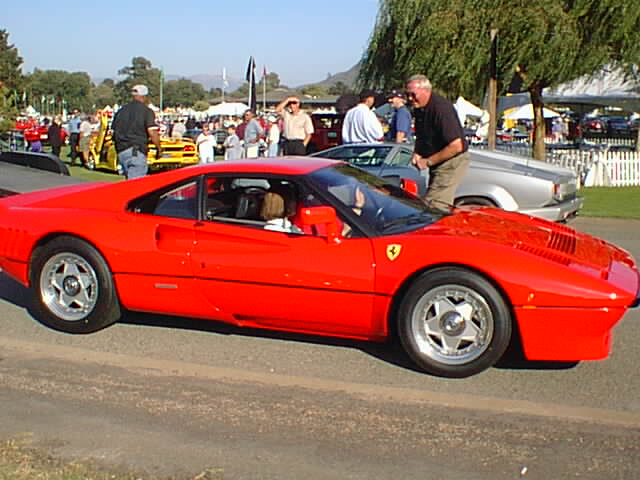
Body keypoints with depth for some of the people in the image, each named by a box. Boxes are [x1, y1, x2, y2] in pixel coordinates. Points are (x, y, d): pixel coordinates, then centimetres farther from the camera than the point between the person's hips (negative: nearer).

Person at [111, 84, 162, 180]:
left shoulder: (121, 111, 15)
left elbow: (114, 132, 16)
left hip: (121, 152, 7)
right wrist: (159, 148, -3)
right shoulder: (147, 111, -5)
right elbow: (152, 132, -14)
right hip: (137, 152, -7)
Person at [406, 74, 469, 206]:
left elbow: (456, 146, -27)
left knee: (434, 206, -16)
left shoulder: (442, 108, -25)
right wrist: (416, 154, 1)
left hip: (452, 162, -10)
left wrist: (428, 162, -19)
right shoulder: (419, 108, 4)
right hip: (436, 163, 10)